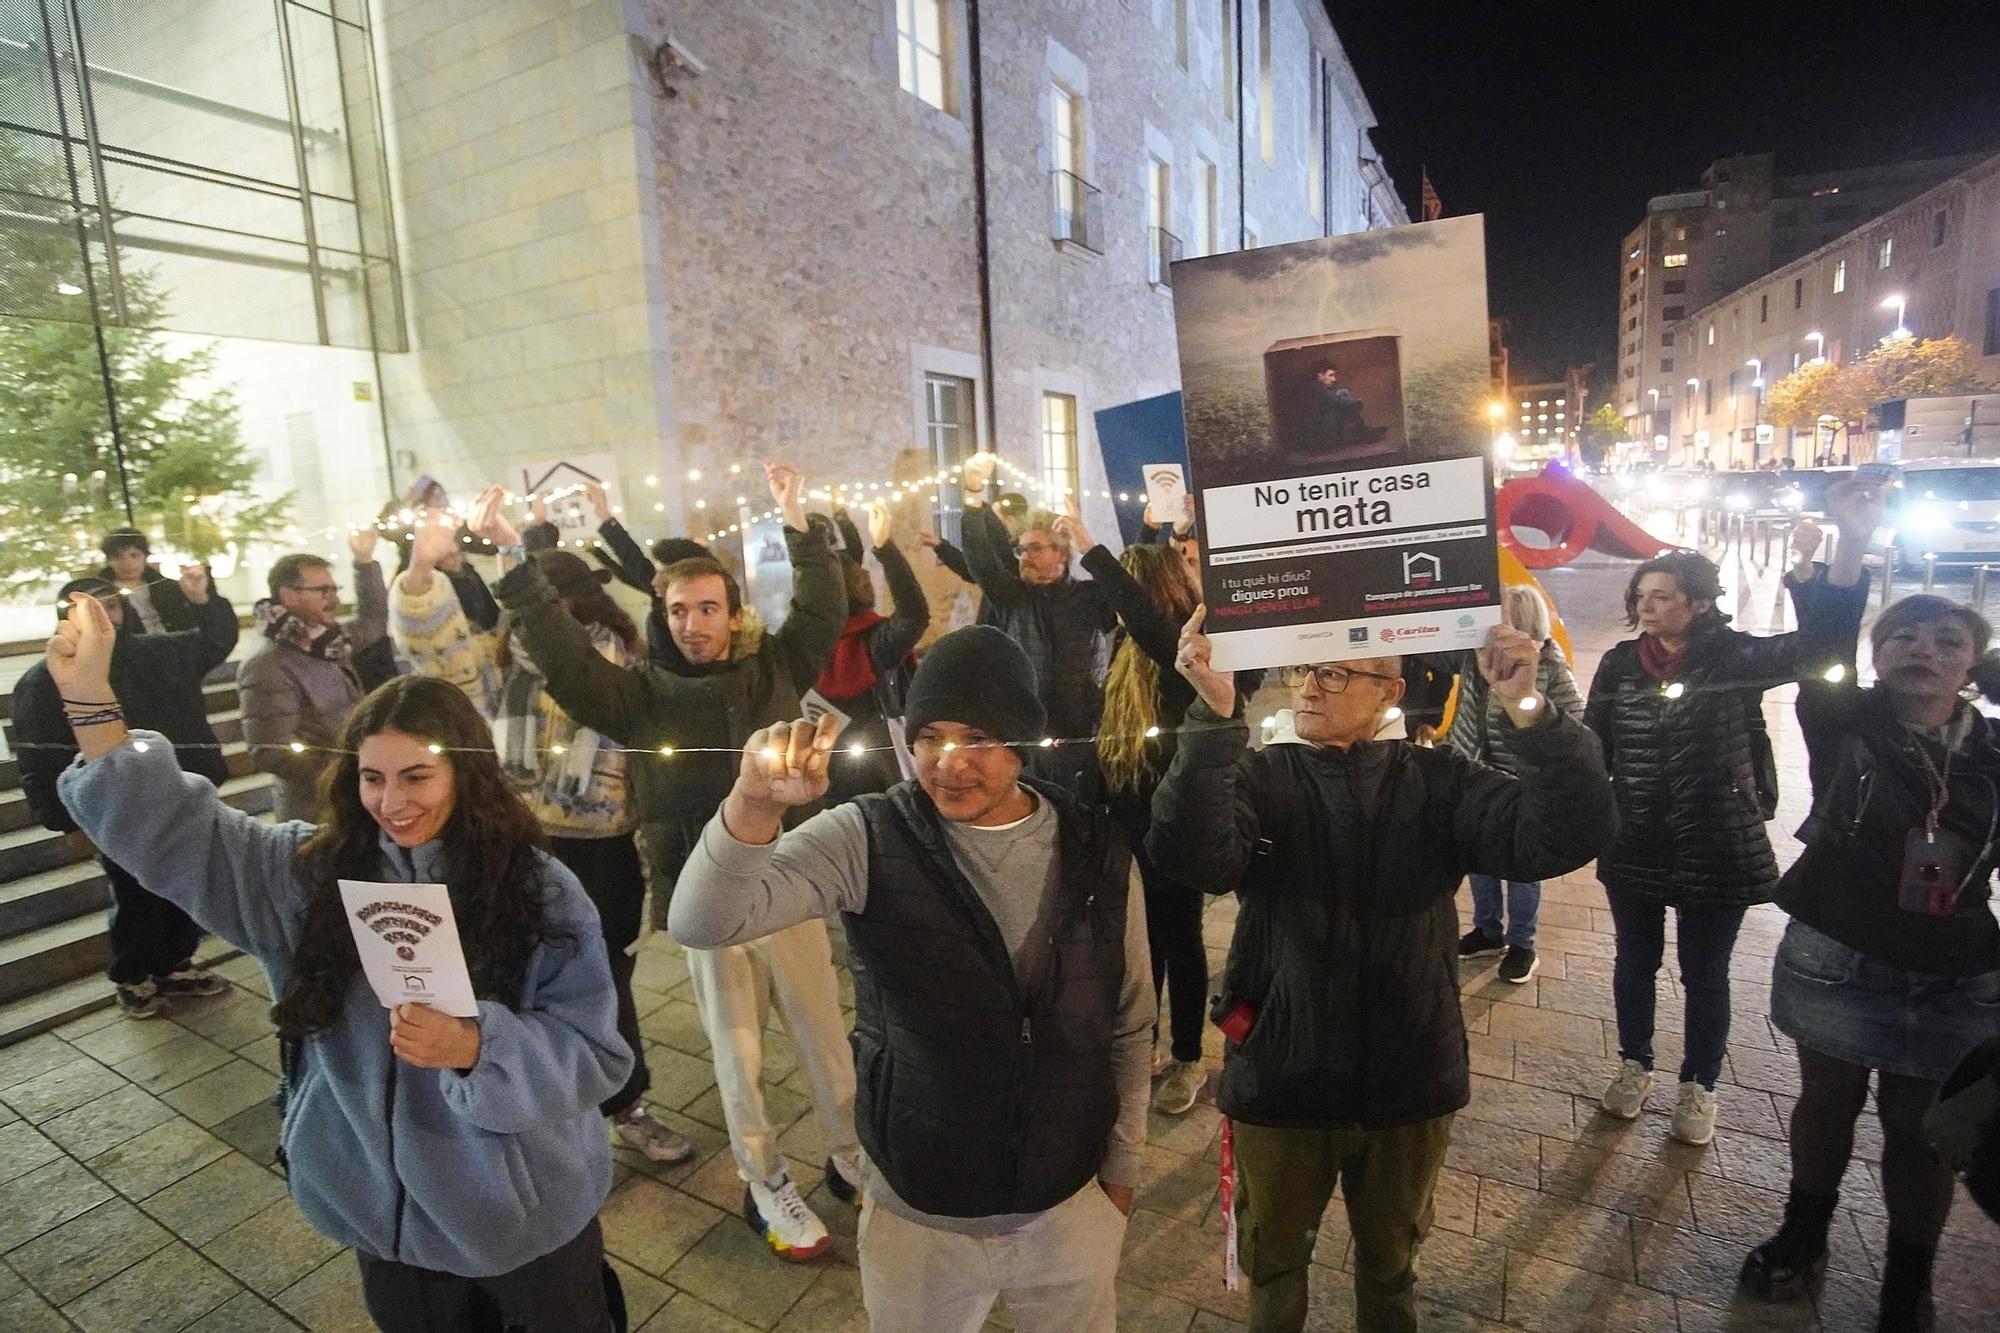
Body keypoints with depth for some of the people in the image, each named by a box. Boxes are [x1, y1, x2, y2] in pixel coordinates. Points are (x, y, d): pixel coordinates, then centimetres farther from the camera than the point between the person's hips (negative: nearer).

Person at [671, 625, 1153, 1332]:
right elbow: (703, 924, -29)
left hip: (1070, 1209, 2)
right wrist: (754, 803, -46)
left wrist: (1120, 1169, 8)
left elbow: (1130, 1026, 1)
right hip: (915, 1216, -1)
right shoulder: (868, 840, -18)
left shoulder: (1097, 852, -11)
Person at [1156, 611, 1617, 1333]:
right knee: (1274, 1262, 24)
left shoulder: (1435, 782, -7)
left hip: (1409, 1082, 1)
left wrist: (1529, 708, -33)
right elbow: (1195, 855, -32)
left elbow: (1569, 834, -19)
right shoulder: (1259, 780, -12)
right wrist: (1215, 716, -44)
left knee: (1390, 1264, 28)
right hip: (1282, 1079, -1)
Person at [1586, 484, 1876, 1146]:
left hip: (1716, 849, -2)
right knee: (1635, 962, 18)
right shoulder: (1621, 663, -3)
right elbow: (1593, 747, 2)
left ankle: (1698, 1087, 35)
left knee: (1705, 975, 14)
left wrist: (1851, 544, -38)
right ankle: (1635, 1066, 39)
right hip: (1634, 847, 2)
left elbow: (1820, 642, -27)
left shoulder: (1734, 658, -10)